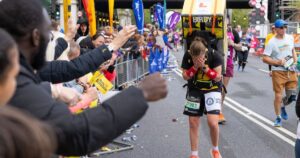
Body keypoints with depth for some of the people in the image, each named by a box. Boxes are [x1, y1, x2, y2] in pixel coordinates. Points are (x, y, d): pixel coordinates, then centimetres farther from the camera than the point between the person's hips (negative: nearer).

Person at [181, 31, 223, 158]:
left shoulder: (214, 55, -22)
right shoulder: (187, 56, -16)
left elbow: (218, 77, -18)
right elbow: (185, 77, -8)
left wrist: (204, 67, -31)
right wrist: (195, 67, -26)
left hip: (212, 89, -3)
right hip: (194, 90, 3)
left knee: (212, 122, -15)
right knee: (193, 123, 4)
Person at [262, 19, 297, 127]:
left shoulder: (290, 38, 5)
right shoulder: (272, 42, -10)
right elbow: (265, 58, -11)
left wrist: (295, 60, 6)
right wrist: (278, 62, -20)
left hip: (291, 71, 5)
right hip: (278, 72, -4)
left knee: (292, 96, 6)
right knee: (278, 95, -4)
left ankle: (283, 107, 38)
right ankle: (278, 118, 14)